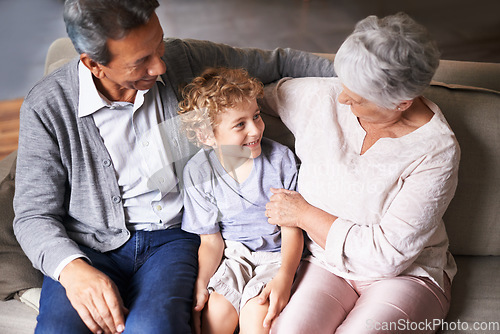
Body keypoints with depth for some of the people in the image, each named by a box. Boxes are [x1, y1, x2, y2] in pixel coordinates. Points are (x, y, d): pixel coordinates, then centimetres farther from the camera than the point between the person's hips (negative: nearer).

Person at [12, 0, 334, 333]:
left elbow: (275, 62, 12)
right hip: (89, 246, 0)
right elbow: (34, 214, -6)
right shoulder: (47, 106, -9)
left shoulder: (185, 60, -2)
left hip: (173, 237, 1)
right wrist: (73, 269, -25)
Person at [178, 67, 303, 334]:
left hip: (276, 254, -1)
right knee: (216, 311, -22)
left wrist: (284, 276, -23)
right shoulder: (198, 172, -8)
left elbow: (292, 229, -8)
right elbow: (211, 239, -1)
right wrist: (200, 284, -15)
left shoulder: (281, 159, -11)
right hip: (232, 253, 1)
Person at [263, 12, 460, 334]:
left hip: (405, 274, -2)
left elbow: (388, 254, -19)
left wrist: (304, 214, -13)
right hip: (326, 262, 2)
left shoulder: (437, 151, -18)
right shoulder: (324, 97, -6)